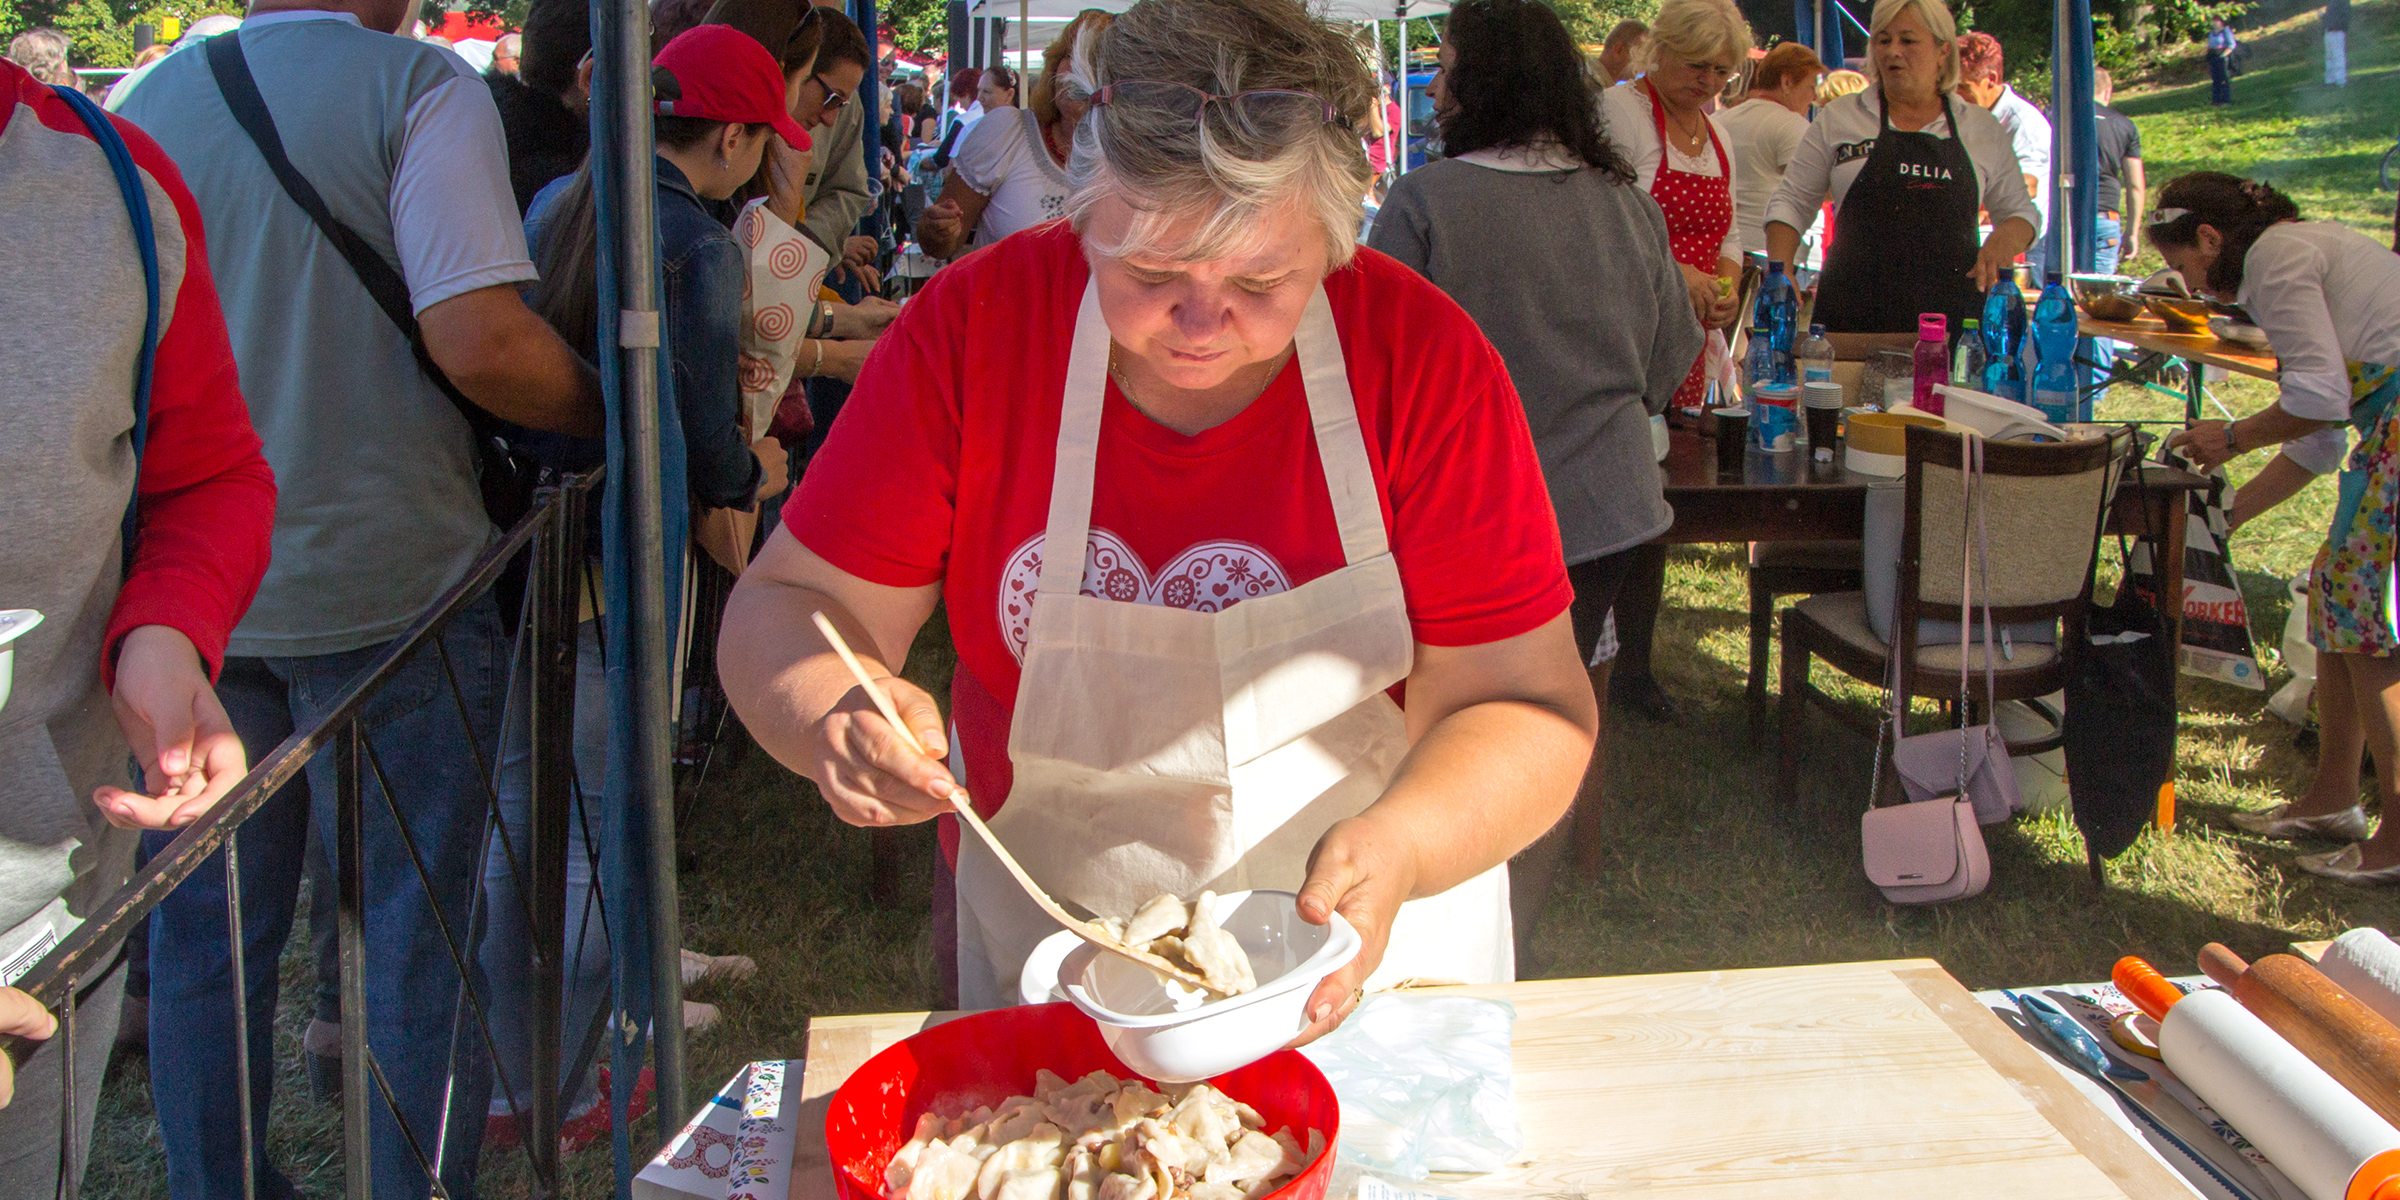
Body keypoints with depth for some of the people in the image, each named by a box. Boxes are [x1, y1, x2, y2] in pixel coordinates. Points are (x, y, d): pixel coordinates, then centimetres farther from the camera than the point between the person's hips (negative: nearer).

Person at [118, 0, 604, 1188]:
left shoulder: (139, 103, 8)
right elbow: (481, 341, -21)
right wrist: (609, 410, -4)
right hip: (382, 586, -5)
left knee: (206, 927, 16)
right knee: (421, 928, 8)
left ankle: (214, 1182, 30)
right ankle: (420, 1183, 17)